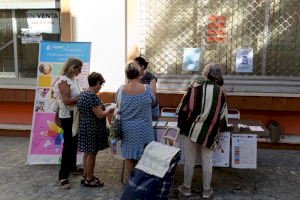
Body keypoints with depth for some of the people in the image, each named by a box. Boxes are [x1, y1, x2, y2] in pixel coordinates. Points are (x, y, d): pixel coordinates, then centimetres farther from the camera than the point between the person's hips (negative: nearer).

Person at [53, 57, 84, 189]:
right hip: (68, 117, -9)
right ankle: (63, 176, 2)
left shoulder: (72, 80, 9)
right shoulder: (64, 81, -18)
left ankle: (72, 167, 35)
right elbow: (67, 101, -26)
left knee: (74, 143, 19)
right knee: (68, 145, -6)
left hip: (75, 115, 9)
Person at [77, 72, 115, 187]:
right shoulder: (92, 96, -23)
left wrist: (102, 106, 15)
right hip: (92, 129, -10)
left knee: (87, 153, 20)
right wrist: (109, 110, -5)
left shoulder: (83, 94, 8)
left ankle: (86, 175, 32)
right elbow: (100, 115, -23)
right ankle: (89, 179, 16)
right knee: (92, 154, 3)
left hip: (85, 127, 10)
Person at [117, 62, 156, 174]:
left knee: (129, 158, 15)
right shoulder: (146, 88, -12)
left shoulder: (121, 89, -8)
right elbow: (153, 101, 5)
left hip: (127, 130, 2)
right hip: (143, 130, -2)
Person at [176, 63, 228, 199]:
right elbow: (223, 113, 2)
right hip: (209, 132, 0)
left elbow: (183, 106, -1)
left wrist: (182, 122, 15)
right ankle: (206, 190, 27)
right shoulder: (220, 91, -6)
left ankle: (186, 188, 27)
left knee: (189, 160, 12)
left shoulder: (194, 86, -7)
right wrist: (221, 125, 21)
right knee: (207, 161, 13)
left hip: (191, 129, 0)